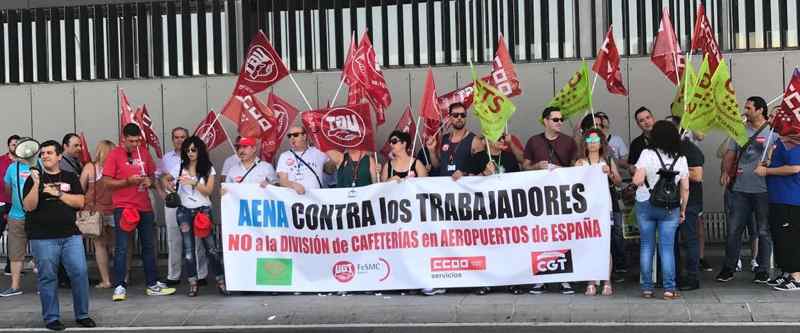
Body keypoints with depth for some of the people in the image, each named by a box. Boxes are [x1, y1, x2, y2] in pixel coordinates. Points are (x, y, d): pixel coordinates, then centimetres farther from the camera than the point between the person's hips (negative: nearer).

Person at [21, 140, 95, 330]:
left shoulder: (70, 178, 11)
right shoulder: (34, 178, 6)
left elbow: (80, 202, 1)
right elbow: (28, 206, -5)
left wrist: (57, 193, -7)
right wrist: (36, 184, -16)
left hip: (71, 236, 2)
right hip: (43, 238, -1)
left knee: (80, 273, -3)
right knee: (47, 277, 1)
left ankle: (82, 315, 10)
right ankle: (51, 318, 11)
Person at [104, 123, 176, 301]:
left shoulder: (144, 152, 10)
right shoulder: (114, 155, -5)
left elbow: (152, 175, 20)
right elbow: (106, 182, -7)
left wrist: (149, 181, -3)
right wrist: (128, 181, -19)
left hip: (145, 206, 5)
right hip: (123, 207, -5)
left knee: (149, 246, 11)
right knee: (121, 248, -5)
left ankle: (152, 284, 20)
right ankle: (119, 287, 1)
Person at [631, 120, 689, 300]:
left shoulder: (647, 154, -8)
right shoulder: (681, 159, 2)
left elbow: (637, 180, -18)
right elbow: (685, 188, 4)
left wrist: (636, 179, 5)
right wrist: (682, 210, 13)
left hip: (645, 205, -1)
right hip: (670, 208, 1)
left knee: (646, 247, 7)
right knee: (667, 248, 3)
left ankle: (647, 288, 9)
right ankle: (669, 289, 2)